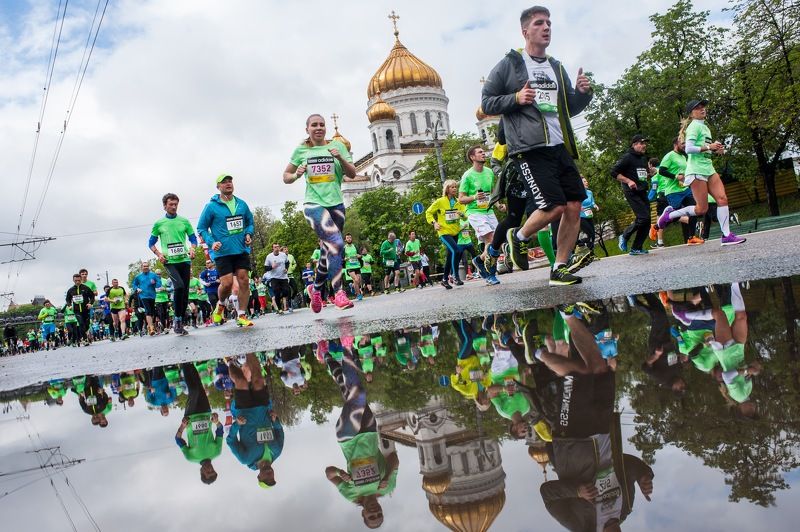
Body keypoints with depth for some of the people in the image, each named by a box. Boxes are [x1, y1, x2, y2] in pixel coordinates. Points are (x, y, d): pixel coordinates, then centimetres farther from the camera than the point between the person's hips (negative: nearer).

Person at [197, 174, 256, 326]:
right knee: (227, 283, -12)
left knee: (244, 280, -2)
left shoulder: (242, 204, 9)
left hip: (242, 250, 4)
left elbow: (250, 222, 22)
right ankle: (220, 305, 21)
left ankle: (241, 316, 8)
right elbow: (201, 228, 2)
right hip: (222, 252, -4)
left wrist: (248, 234, 3)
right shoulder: (211, 206, -3)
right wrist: (211, 242, -12)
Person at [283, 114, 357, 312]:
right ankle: (338, 292, -18)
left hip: (336, 204, 3)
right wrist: (297, 175, -7)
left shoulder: (337, 146, 9)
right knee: (336, 243, -23)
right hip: (314, 204, -3)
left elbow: (352, 174, 5)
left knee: (329, 250, 9)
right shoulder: (301, 151, 7)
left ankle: (316, 288, 31)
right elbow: (286, 177, 15)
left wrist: (340, 158, -12)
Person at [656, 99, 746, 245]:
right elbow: (689, 149, -18)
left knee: (722, 199, -6)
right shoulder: (694, 126, -6)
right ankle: (670, 214, 10)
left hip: (709, 169, 8)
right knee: (702, 209, -8)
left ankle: (727, 236, -6)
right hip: (696, 170, -8)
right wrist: (709, 147, -17)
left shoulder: (705, 127, 21)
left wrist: (717, 150, 10)